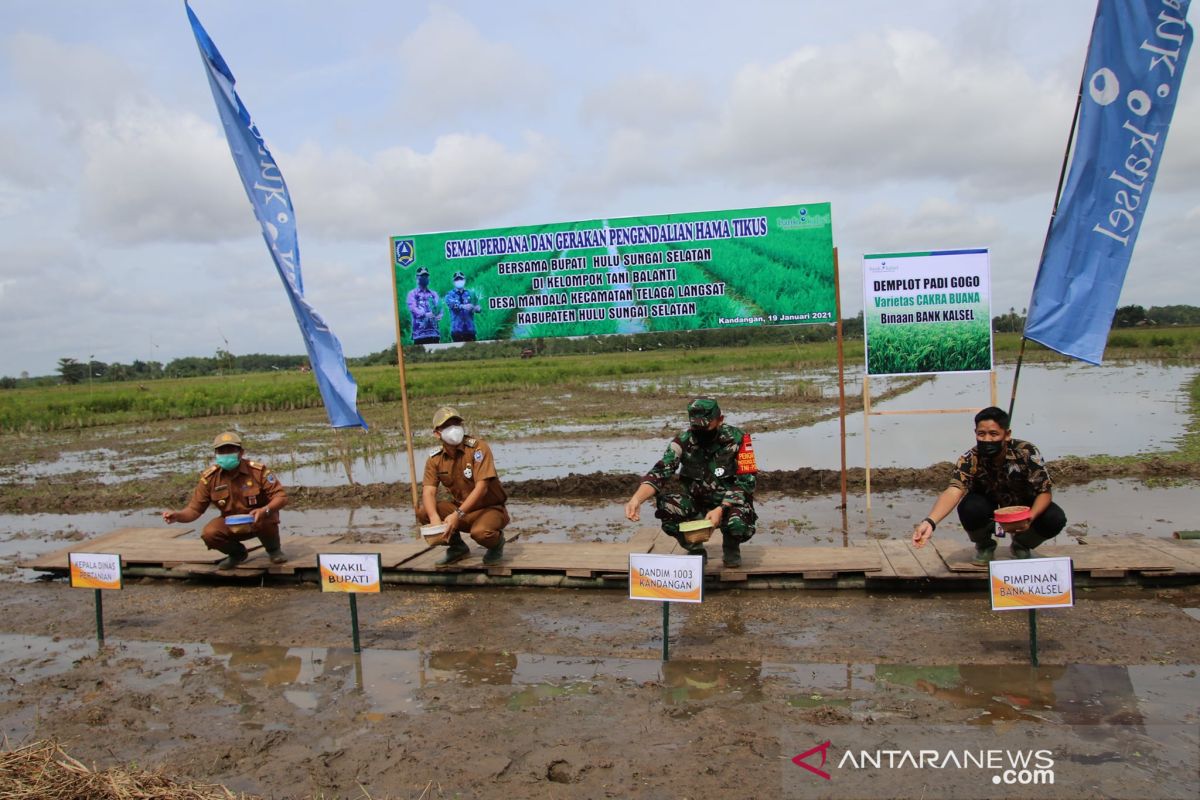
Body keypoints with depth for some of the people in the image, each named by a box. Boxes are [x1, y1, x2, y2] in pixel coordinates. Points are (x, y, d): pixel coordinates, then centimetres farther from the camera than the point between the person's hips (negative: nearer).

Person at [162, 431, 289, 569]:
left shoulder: (258, 471, -20)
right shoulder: (209, 477, -11)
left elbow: (281, 496, -20)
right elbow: (194, 509, -8)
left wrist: (265, 510, -41)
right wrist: (177, 515, -31)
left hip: (257, 521, -3)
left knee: (266, 519, -37)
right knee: (209, 533, -25)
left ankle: (274, 550, -1)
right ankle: (237, 553, 9)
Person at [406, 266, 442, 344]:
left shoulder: (434, 294, 20)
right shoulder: (412, 294, 9)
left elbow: (439, 306, 6)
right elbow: (412, 308, -7)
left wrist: (439, 315, -18)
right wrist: (424, 314, -26)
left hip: (434, 331, 3)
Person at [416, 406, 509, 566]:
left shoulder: (477, 447, -18)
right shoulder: (435, 459, -3)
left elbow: (481, 487, -26)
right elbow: (428, 492, -13)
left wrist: (457, 515, -35)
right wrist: (434, 518, -34)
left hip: (490, 508, -5)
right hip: (461, 508, 5)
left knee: (480, 532, -37)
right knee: (423, 512, -16)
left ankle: (497, 542, 2)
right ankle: (457, 546, 8)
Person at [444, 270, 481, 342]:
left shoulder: (470, 293, 13)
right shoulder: (450, 294, 7)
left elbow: (477, 306, 0)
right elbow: (452, 304, -14)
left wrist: (476, 308, -26)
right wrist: (463, 306, -35)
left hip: (470, 328, 2)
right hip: (456, 329, -2)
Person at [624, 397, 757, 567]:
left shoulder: (737, 440, -16)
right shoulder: (684, 441, -11)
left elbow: (745, 483, -17)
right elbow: (658, 473, -20)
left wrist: (720, 509, -32)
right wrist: (636, 499, -39)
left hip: (730, 503, -2)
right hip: (697, 504, 3)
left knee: (737, 521, -37)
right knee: (664, 504, -25)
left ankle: (731, 548, 5)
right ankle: (695, 550, 2)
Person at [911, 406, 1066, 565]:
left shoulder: (1027, 453, -27)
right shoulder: (969, 460, -30)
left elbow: (1045, 492, -23)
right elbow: (953, 492, -44)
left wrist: (1030, 517, -44)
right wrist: (930, 522, -63)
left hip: (1025, 506, 1)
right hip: (989, 503, -1)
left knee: (1055, 519, -26)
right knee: (969, 508, -34)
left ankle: (1021, 545, 9)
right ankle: (984, 546, 2)